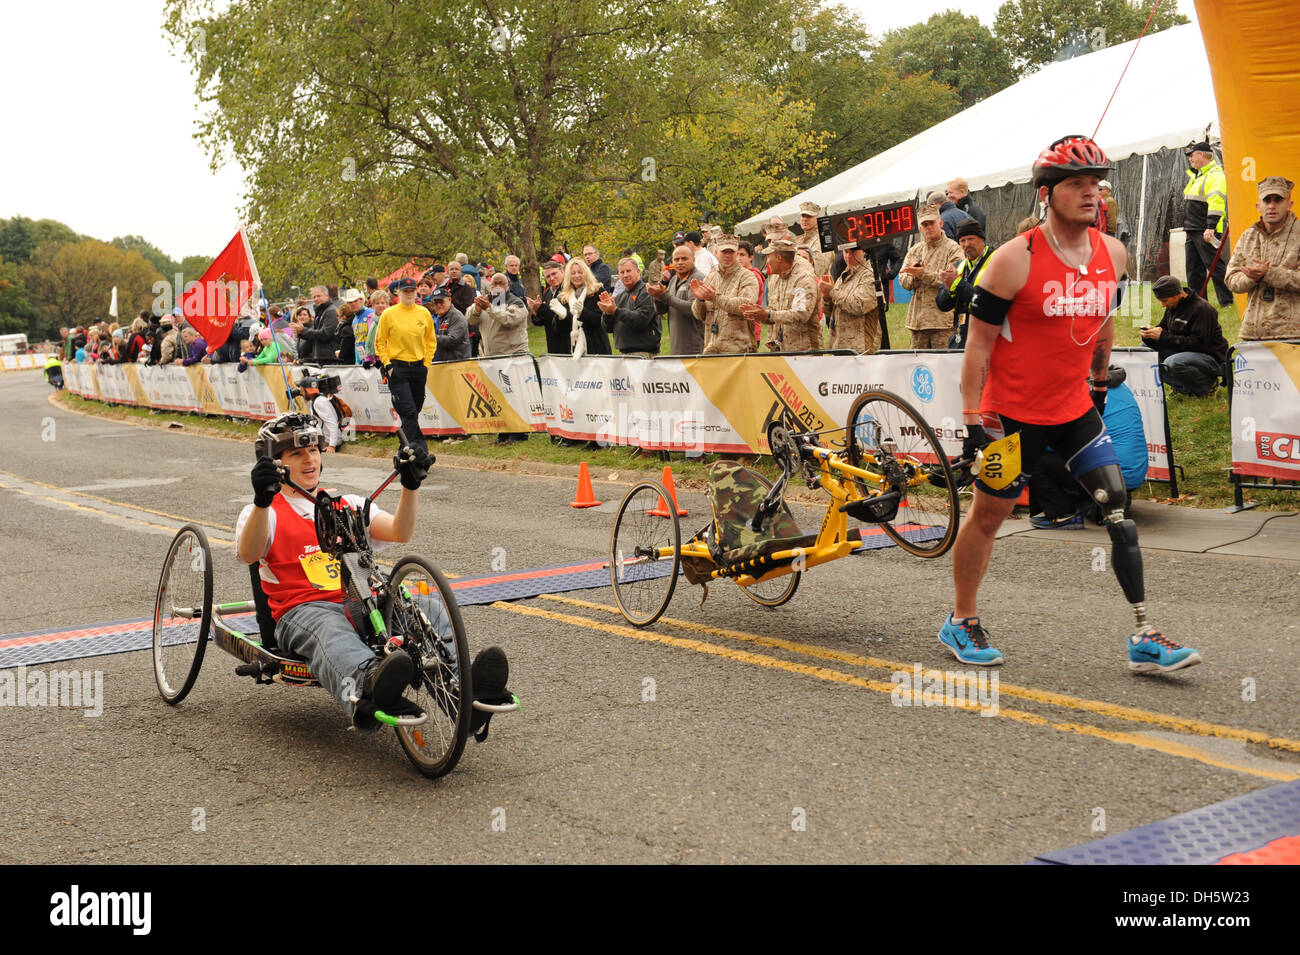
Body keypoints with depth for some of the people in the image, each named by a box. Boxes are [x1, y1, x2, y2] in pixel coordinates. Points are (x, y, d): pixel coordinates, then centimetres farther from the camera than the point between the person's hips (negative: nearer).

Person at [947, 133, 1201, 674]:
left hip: (1076, 410, 5)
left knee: (1118, 509, -4)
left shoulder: (1113, 254, 1)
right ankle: (960, 623, 27)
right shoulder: (1015, 260, -16)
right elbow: (979, 344, -12)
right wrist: (972, 416, -14)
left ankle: (1144, 640, 1)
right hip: (1014, 414, -5)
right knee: (988, 515, 8)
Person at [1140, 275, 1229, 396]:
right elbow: (1164, 328, 16)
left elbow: (1198, 343, -26)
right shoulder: (1173, 306, 5)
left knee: (1172, 364, -36)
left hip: (1210, 357, -9)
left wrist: (1163, 337, -26)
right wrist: (1150, 334, -10)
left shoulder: (1201, 308, -21)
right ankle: (1182, 386, -1)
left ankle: (1207, 385, -9)